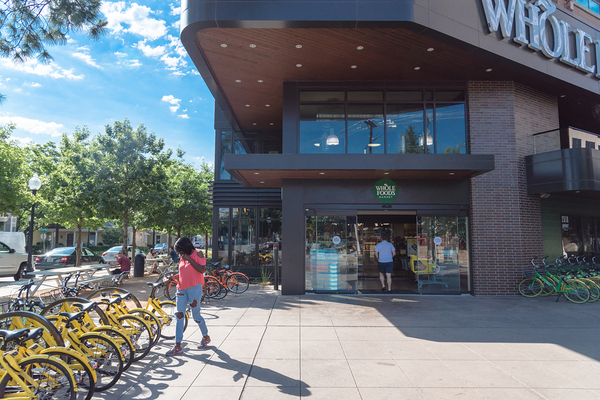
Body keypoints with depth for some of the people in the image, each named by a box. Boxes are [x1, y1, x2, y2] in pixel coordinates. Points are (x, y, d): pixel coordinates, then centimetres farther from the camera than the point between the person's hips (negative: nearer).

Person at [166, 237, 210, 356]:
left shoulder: (197, 255, -7)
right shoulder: (182, 258, 13)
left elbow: (202, 269, -20)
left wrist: (189, 259, -20)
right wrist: (178, 286, 17)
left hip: (194, 289, -6)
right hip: (182, 290, 6)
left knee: (196, 316, 4)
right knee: (179, 316, 1)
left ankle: (206, 337, 28)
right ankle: (177, 346, 5)